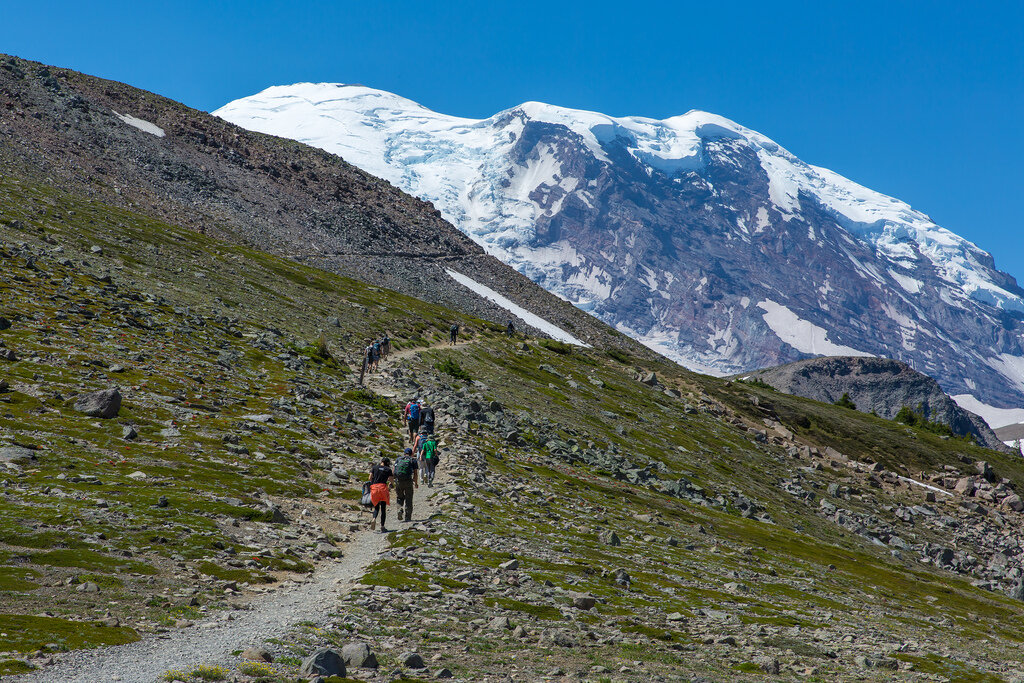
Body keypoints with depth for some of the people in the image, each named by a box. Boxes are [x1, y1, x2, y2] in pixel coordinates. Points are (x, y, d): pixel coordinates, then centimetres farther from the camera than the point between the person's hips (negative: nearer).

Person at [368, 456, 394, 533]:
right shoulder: (388, 470, 8)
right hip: (383, 487, -2)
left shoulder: (374, 467, 13)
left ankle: (374, 519, -17)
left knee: (376, 507, 13)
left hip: (374, 487, 2)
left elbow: (370, 478, 7)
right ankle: (382, 526, 0)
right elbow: (391, 480, 3)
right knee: (383, 508, 5)